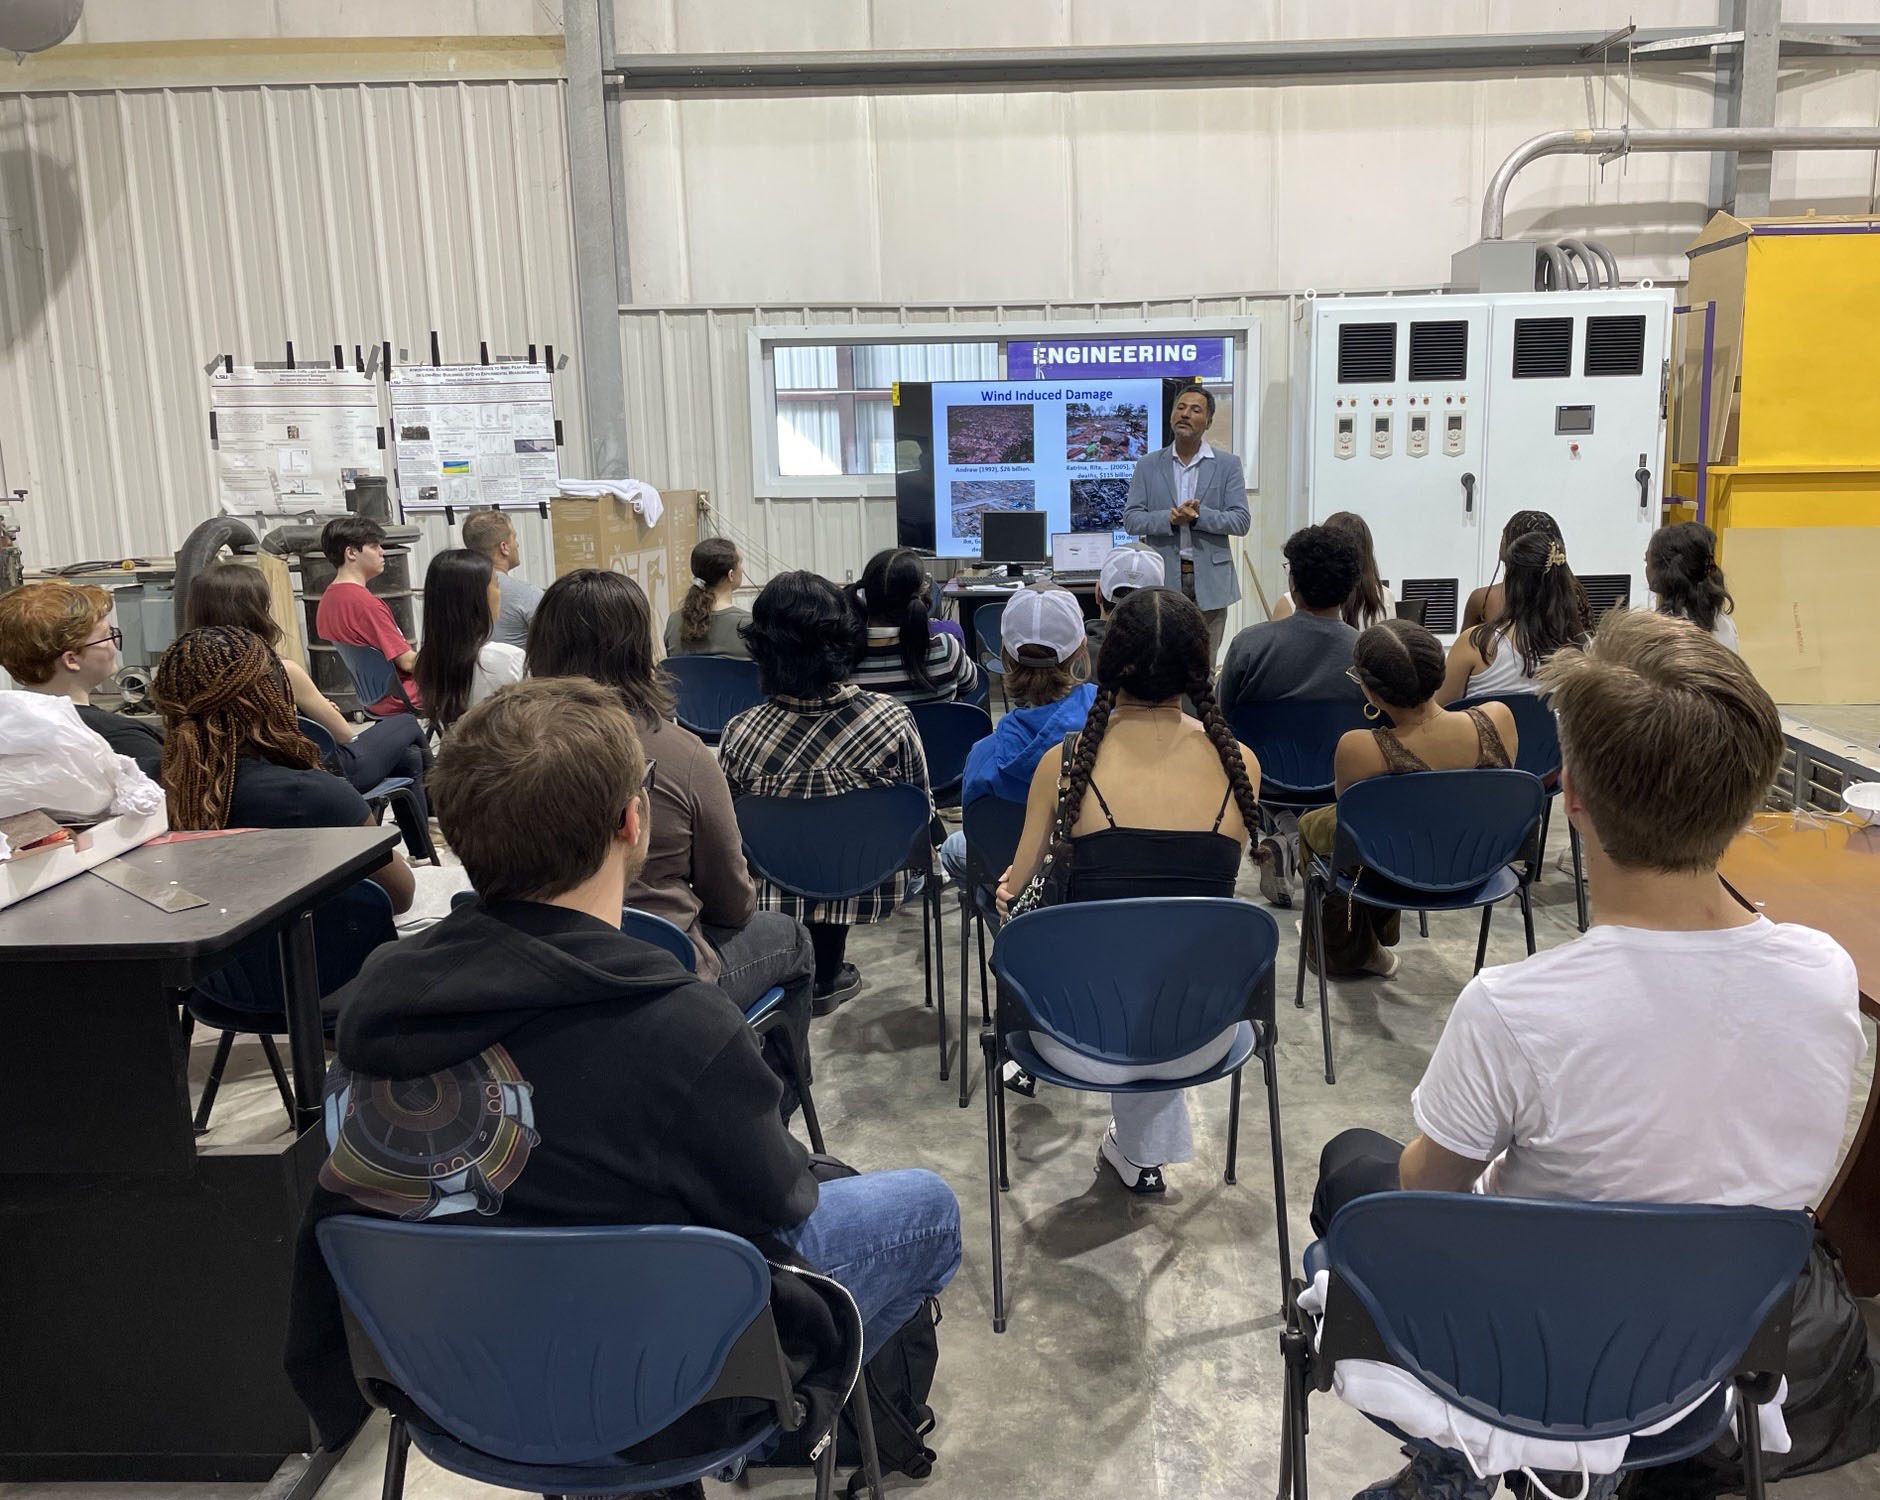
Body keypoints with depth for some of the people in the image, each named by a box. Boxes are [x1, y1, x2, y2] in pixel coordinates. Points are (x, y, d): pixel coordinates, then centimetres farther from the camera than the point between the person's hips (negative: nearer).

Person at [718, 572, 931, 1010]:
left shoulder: (740, 735, -21)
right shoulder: (893, 719, -20)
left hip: (775, 900, 0)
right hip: (871, 890, 1)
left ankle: (822, 975, 49)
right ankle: (825, 977, 50)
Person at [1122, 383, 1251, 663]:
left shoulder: (1227, 465, 5)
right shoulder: (1149, 466, 8)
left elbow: (1241, 521, -1)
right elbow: (1130, 520, 1)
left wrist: (1198, 515, -16)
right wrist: (1170, 518, -16)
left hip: (1209, 582, 0)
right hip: (1162, 579, 0)